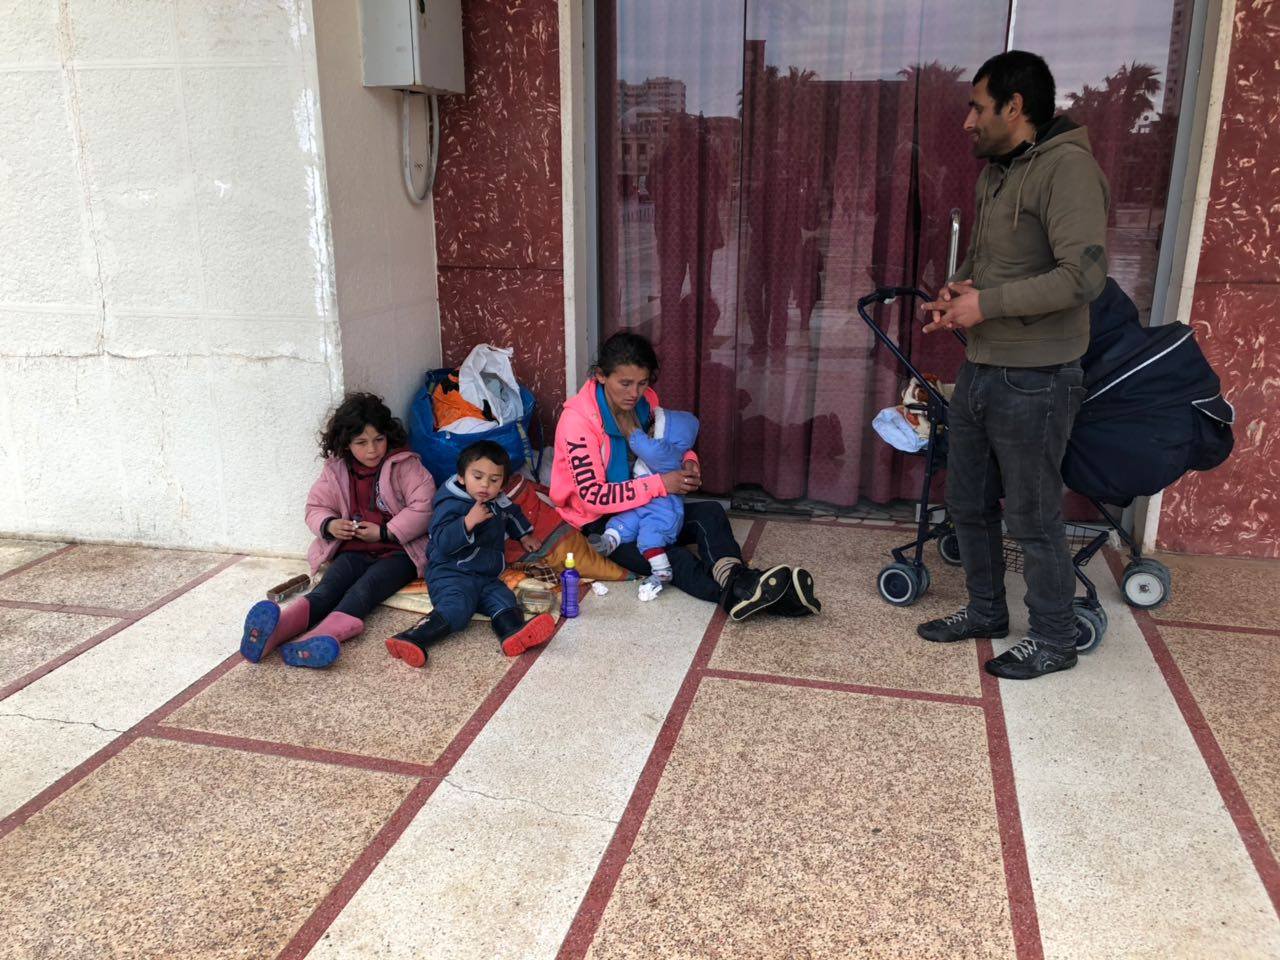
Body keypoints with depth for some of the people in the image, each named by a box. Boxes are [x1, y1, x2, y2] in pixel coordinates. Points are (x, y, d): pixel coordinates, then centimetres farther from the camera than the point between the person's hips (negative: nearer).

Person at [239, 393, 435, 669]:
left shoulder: (404, 465, -5)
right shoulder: (336, 470, 8)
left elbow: (424, 506, -12)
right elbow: (316, 507, 15)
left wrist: (385, 532, -16)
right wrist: (328, 525, -9)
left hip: (398, 549, -3)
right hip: (355, 548, 4)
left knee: (365, 587, -31)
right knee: (328, 586, -25)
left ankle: (320, 638, -59)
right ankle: (277, 629, -55)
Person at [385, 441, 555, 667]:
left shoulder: (498, 502, 17)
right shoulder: (451, 505, -9)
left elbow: (512, 514, 43)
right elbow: (443, 542, -23)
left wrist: (525, 535, 37)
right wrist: (469, 521, -30)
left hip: (487, 576, 7)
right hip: (450, 573, -7)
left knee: (503, 598, -23)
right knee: (456, 607, -35)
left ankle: (515, 634, -52)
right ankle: (410, 640, -51)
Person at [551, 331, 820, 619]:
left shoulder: (645, 401, -2)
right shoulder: (577, 420, -21)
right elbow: (592, 495, -25)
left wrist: (689, 463, -12)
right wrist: (660, 484, -30)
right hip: (599, 521, -6)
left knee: (710, 512, -21)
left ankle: (734, 577, -48)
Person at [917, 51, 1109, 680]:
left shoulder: (1066, 168, -16)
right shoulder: (996, 172, 13)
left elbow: (1084, 273, -26)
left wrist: (986, 303, -22)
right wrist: (956, 291, 4)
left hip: (1033, 381, -9)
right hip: (979, 370, 9)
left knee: (1033, 519, 3)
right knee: (968, 503, 18)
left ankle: (1053, 641, 21)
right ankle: (985, 612, 36)